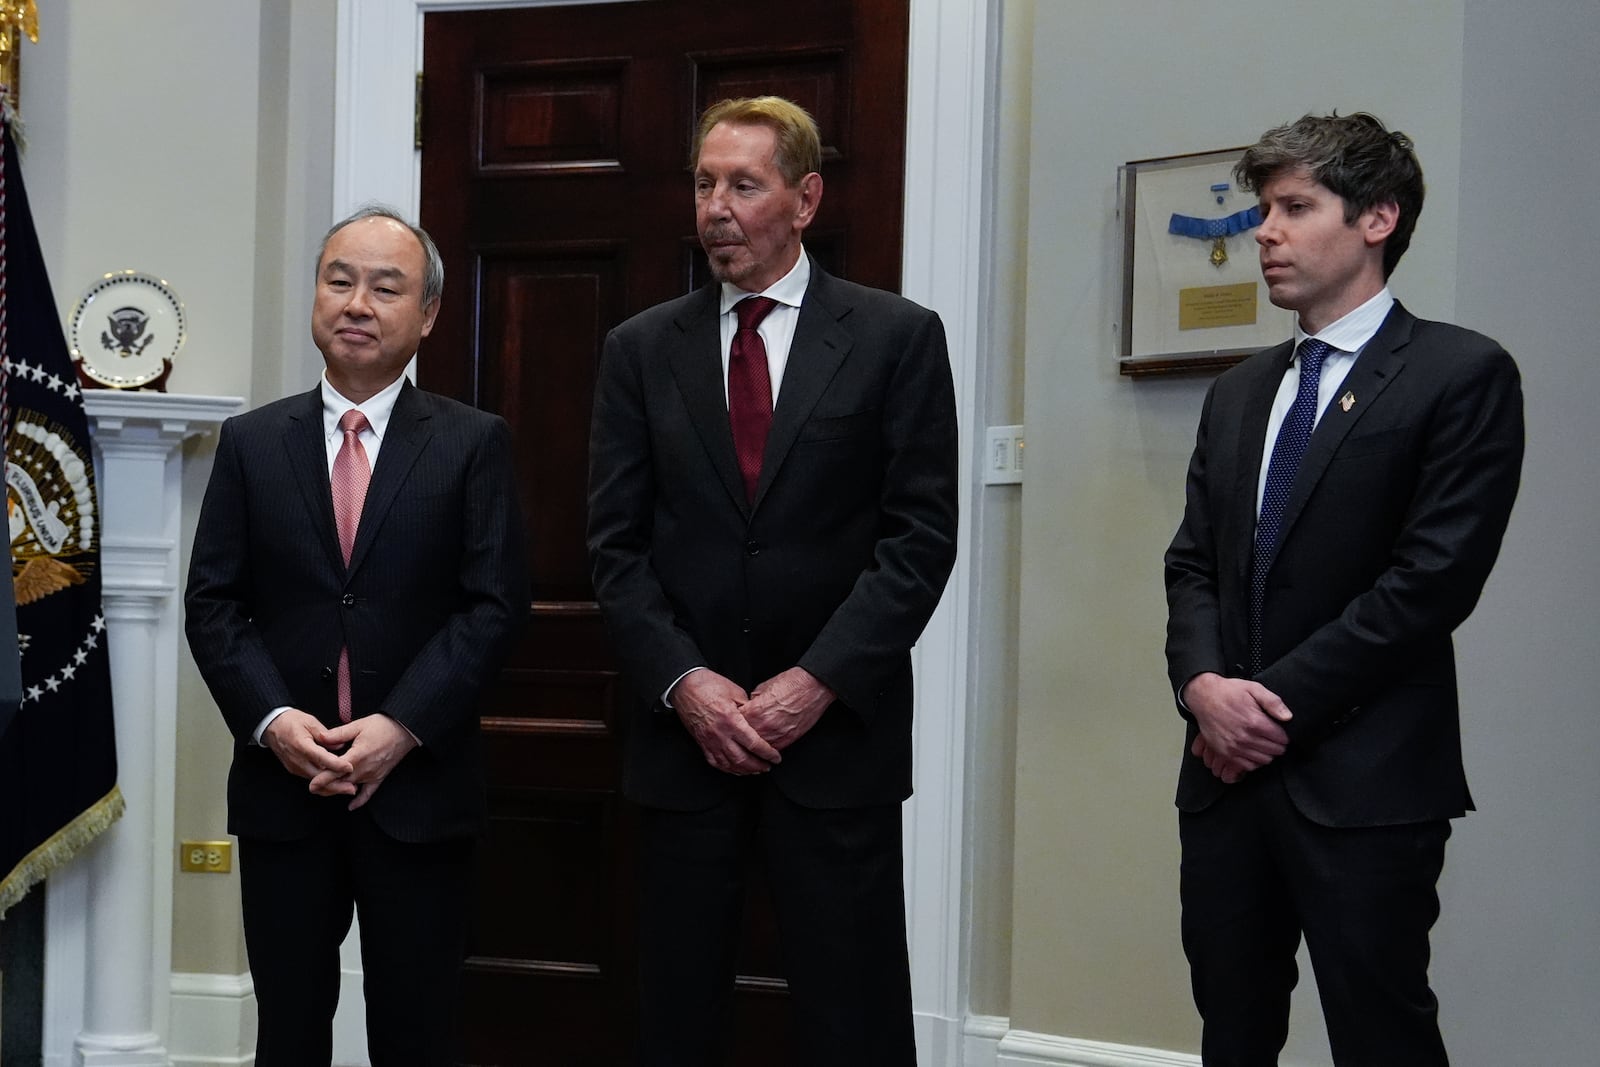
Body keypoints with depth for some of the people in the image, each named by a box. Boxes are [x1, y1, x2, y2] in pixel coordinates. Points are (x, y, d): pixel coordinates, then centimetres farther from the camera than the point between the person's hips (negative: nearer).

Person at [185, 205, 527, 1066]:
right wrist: (272, 720, -11)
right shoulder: (250, 443, 8)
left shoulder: (473, 443, 2)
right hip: (281, 785, 2)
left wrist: (402, 726, -14)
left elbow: (494, 603, -5)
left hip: (419, 785, -2)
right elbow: (212, 603, 4)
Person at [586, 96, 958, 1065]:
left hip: (838, 728, -2)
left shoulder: (898, 337, 1)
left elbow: (922, 534, -4)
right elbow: (617, 544, 5)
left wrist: (818, 679, -12)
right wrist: (684, 682, -9)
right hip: (686, 730, 2)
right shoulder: (642, 348, 8)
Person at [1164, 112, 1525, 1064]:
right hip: (1230, 770, 6)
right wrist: (1204, 685, -7)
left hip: (1365, 779, -6)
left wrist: (1276, 701, -12)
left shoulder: (1463, 373, -5)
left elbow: (1432, 577, -13)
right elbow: (1193, 565, 13)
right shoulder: (1239, 393, 17)